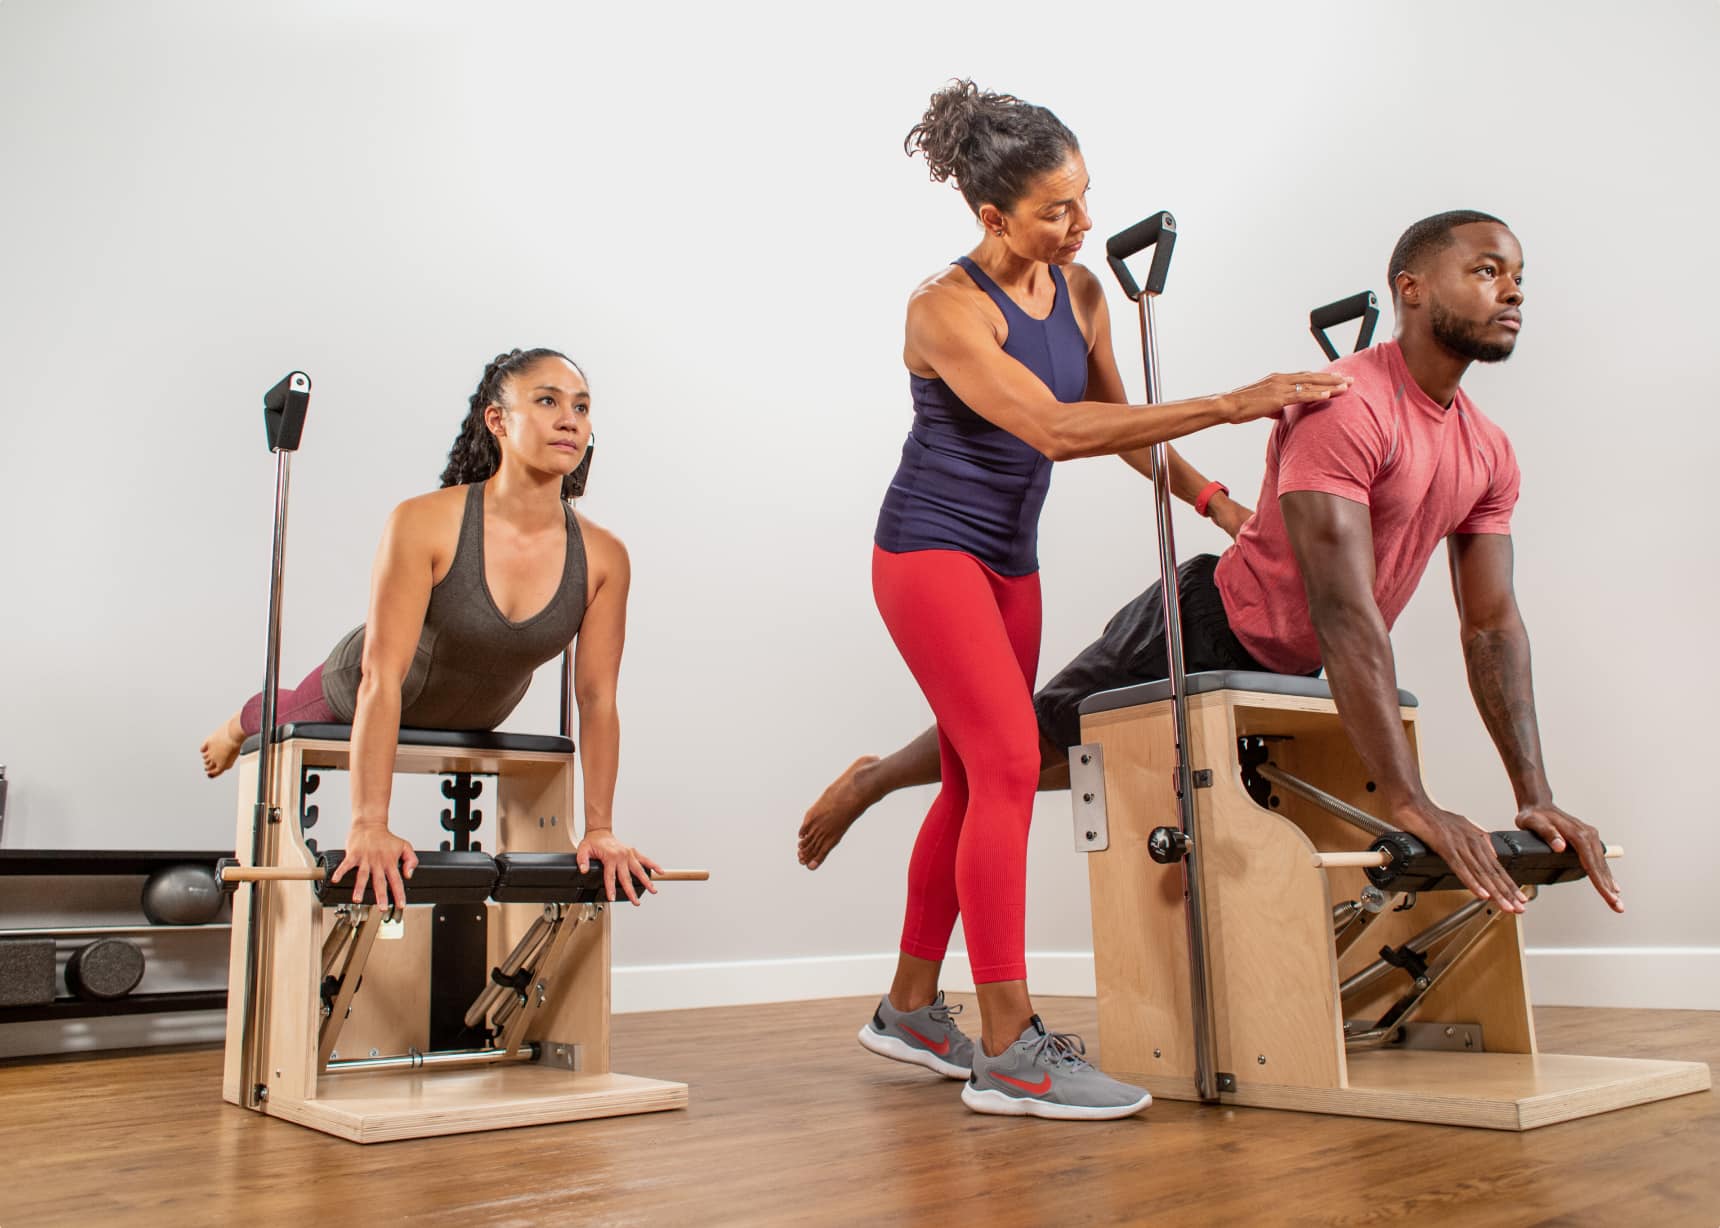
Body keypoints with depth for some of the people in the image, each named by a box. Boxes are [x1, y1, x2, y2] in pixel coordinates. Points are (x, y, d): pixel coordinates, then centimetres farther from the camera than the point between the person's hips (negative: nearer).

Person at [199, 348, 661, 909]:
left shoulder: (604, 556, -28)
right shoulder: (426, 523, -37)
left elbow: (598, 699, -21)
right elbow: (382, 679, -37)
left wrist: (600, 829, -22)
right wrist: (369, 826, -40)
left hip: (477, 718, 3)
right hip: (361, 697, -3)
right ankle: (237, 728, 64)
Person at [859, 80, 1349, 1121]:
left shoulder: (1080, 290, 6)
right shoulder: (947, 310, -17)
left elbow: (1117, 418, 17)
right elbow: (1057, 429, -29)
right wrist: (1228, 405, -31)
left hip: (1011, 559, 8)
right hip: (930, 549, -7)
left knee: (976, 780, 9)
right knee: (1010, 764, -17)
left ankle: (910, 1010, 22)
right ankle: (1010, 1053, -12)